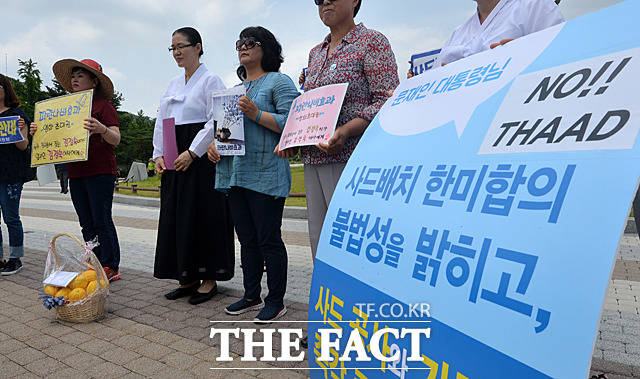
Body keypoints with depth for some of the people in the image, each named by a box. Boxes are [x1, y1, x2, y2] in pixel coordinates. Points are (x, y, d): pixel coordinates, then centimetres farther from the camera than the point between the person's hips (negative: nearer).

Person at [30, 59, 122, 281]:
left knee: (102, 221, -6)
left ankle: (111, 267, 3)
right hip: (75, 173, 7)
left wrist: (102, 129, -31)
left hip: (100, 172, -7)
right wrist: (39, 132, 5)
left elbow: (116, 139, -12)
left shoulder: (103, 105, -3)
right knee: (87, 223, 11)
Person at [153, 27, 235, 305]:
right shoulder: (173, 84, 18)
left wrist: (192, 152, -18)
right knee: (176, 217, 7)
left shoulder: (211, 80, -3)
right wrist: (159, 155, 4)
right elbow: (160, 122, 16)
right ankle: (188, 279, 18)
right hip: (174, 160, 7)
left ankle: (209, 279, 8)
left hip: (200, 157, -7)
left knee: (203, 216, -4)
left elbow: (216, 122, -13)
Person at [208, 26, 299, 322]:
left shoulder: (279, 82, 0)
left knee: (269, 239, -2)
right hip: (235, 174, 8)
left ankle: (276, 301, 11)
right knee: (247, 240, 13)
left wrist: (256, 114, -19)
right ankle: (251, 297, 25)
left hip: (266, 175, -7)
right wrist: (213, 144, 8)